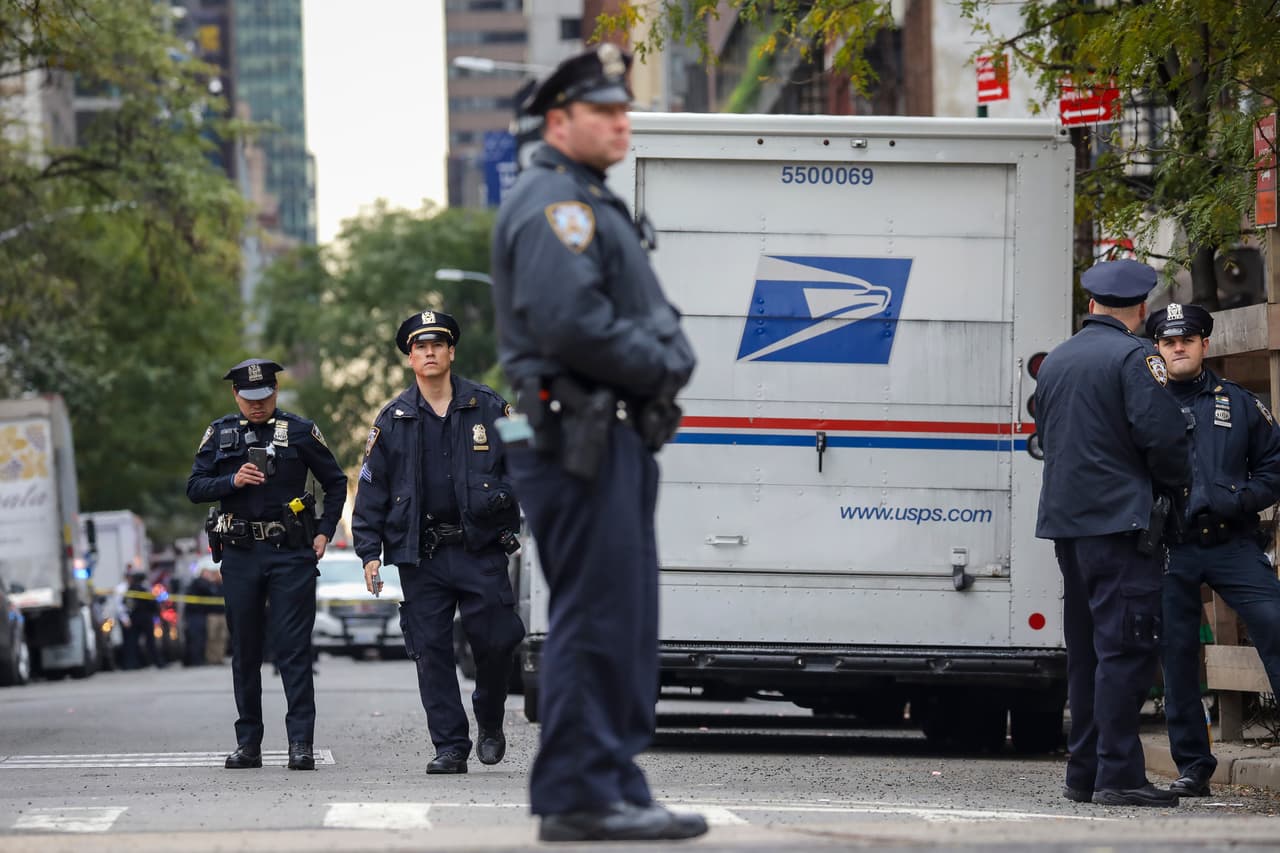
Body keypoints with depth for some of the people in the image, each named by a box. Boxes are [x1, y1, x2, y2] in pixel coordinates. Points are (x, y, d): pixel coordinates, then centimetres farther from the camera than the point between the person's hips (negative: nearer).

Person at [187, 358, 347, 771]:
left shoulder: (300, 431, 4)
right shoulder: (220, 434, 9)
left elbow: (336, 482, 12)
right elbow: (195, 487, 5)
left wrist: (324, 532, 2)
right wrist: (233, 481, -13)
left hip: (291, 554, -2)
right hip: (240, 555, 3)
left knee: (294, 649, -7)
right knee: (245, 651, 7)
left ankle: (300, 744, -7)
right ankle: (248, 744, 13)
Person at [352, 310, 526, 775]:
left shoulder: (489, 408, 5)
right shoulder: (393, 420, 8)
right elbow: (371, 489, 10)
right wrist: (370, 553, 3)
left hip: (480, 549, -1)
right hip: (421, 555, 1)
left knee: (496, 641, -6)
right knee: (432, 652, -2)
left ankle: (489, 719, 22)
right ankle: (450, 748, 4)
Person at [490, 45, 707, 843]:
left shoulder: (595, 206, 24)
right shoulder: (554, 202, -11)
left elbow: (648, 319, 24)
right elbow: (570, 322, -23)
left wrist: (672, 355, 2)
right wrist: (662, 365, -11)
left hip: (614, 438, 11)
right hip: (578, 438, -11)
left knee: (627, 622, 13)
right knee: (595, 620, -11)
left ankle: (617, 788, 17)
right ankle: (578, 797, -10)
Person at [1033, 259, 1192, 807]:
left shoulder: (1055, 361, 15)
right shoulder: (1133, 357, -10)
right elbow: (1163, 434, -18)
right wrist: (1174, 485, 0)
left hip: (1065, 517, 8)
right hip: (1121, 519, -8)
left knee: (1086, 651, 13)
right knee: (1125, 648, -8)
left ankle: (1084, 773, 15)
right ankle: (1118, 775, -12)